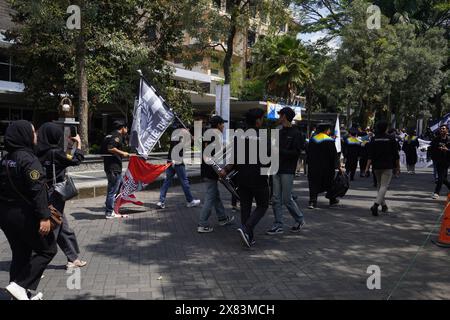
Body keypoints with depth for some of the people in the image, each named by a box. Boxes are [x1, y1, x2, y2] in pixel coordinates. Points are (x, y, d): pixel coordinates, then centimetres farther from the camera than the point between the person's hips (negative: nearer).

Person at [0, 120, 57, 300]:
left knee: (20, 254, 17)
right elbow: (37, 190, -23)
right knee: (47, 250, 6)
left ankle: (21, 295, 23)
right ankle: (20, 285, -4)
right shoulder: (28, 159, -17)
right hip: (24, 215, -8)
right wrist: (44, 217, -24)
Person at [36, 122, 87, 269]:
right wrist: (79, 143, 6)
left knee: (64, 229, 17)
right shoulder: (55, 153, -18)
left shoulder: (40, 153, 2)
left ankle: (73, 259, 28)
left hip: (44, 195, 8)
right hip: (54, 197, -8)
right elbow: (77, 160, -7)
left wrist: (69, 146, 19)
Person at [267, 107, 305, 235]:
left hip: (287, 171, -6)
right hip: (277, 170, 7)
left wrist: (280, 151, -18)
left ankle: (300, 220, 20)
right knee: (276, 199, 5)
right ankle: (278, 225, 12)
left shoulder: (296, 133, -6)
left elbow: (296, 153, -14)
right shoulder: (279, 132, 15)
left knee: (287, 199, -1)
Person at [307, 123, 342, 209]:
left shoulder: (312, 140, 3)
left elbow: (308, 154, 10)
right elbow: (334, 155, -10)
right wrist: (338, 166, -4)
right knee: (329, 183, 14)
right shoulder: (329, 141, -11)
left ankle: (312, 201, -13)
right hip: (326, 167, -3)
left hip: (314, 167, 3)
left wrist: (310, 165, 20)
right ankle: (332, 200, 29)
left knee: (314, 183, 2)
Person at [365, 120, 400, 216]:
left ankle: (383, 205, 27)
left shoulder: (374, 139, 1)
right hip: (388, 166, -3)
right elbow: (396, 155, -2)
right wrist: (397, 167, 6)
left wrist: (367, 166, -4)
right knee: (384, 186, -6)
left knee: (379, 185, 19)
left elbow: (370, 155, -5)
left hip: (376, 166, 3)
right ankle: (376, 205, -23)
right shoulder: (391, 139, -3)